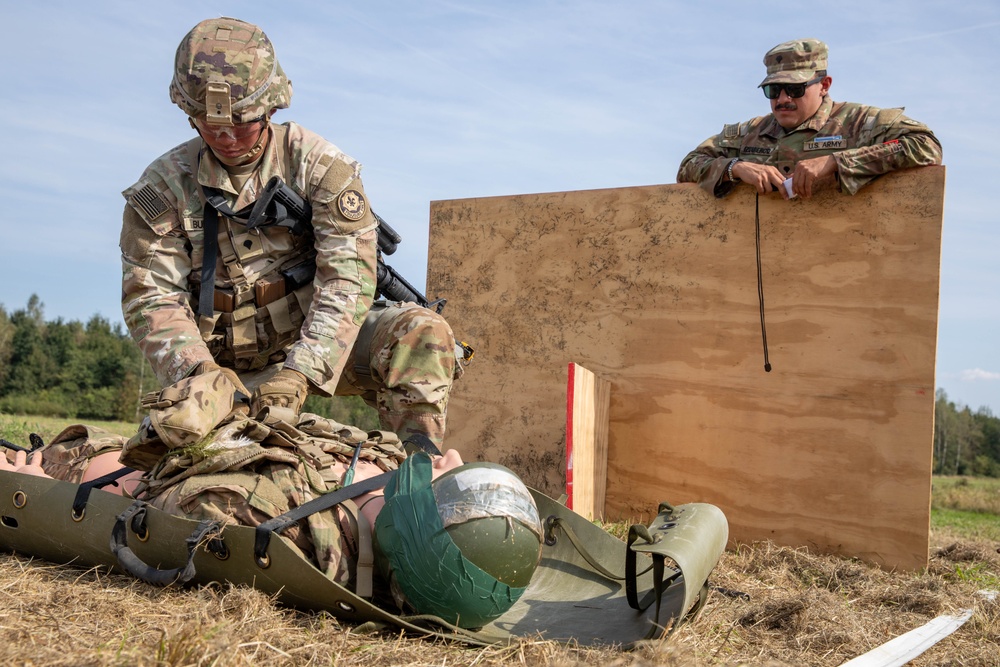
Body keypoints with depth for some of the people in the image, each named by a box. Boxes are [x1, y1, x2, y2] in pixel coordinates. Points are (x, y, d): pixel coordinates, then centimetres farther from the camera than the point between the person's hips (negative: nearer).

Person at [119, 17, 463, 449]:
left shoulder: (319, 165, -6)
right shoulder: (162, 188, -1)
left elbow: (348, 278, -16)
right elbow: (152, 298, -6)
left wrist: (301, 370, -30)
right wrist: (199, 370, -27)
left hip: (319, 343, -2)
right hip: (229, 365, 2)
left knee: (423, 333, -26)